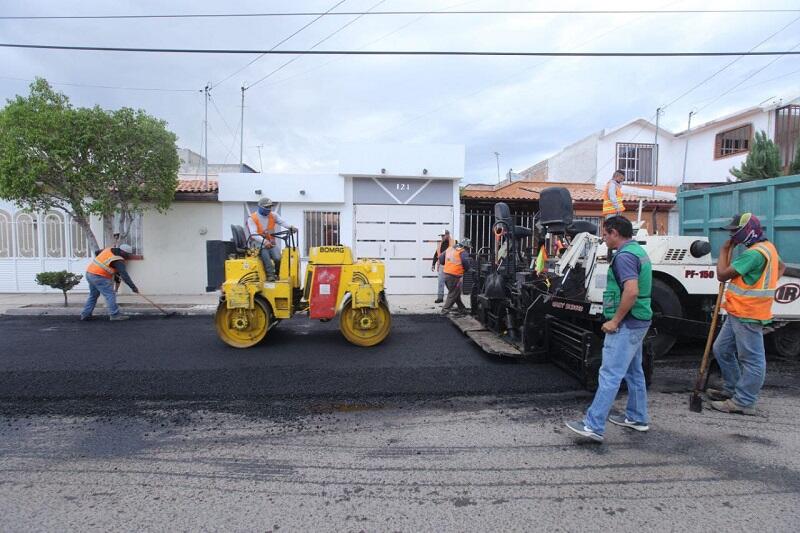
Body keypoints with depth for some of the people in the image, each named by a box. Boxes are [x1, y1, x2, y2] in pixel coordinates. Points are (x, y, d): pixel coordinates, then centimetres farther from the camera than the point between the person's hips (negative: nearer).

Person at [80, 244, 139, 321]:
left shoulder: (108, 250, 9)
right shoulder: (118, 261, -14)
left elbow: (97, 253, 27)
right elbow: (124, 275, -21)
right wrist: (133, 287, -21)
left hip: (90, 272, 9)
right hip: (99, 277, -9)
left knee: (93, 295, 18)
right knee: (110, 294, -6)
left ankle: (85, 314, 21)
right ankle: (114, 314, -7)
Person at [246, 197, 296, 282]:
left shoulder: (273, 215, 9)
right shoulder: (252, 218, -6)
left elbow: (282, 222, -5)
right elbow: (253, 234, -16)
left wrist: (291, 227, -27)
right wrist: (264, 241, -31)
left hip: (272, 243, 3)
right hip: (260, 244, -3)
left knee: (277, 258, -20)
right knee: (266, 256, -31)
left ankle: (278, 274, -1)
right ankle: (270, 275, -27)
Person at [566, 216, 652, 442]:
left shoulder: (624, 256, -18)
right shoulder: (639, 251, 14)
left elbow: (632, 291, -29)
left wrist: (615, 321, -21)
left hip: (626, 324, -11)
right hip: (638, 322, 11)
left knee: (609, 375, -10)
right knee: (634, 372, 20)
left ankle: (593, 426, -8)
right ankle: (636, 418, 32)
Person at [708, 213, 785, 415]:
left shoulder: (754, 253, -21)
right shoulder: (767, 247, 13)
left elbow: (722, 275, -20)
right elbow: (781, 267, 31)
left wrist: (724, 250, -7)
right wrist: (765, 286, 19)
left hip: (747, 315, -11)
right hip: (738, 313, 11)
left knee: (752, 360, -1)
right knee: (722, 349, 18)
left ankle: (743, 402, 6)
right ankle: (731, 389, 30)